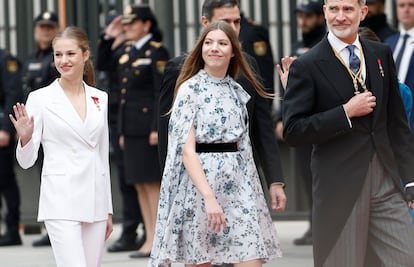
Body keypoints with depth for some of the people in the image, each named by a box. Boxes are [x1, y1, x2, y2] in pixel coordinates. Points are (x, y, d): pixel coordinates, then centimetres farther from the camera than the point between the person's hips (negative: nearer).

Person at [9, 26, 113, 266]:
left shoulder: (100, 99, 10)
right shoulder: (40, 99, -2)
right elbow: (26, 161, -2)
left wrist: (108, 209, 15)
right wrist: (25, 138, -24)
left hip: (95, 200, 5)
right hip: (61, 201, -5)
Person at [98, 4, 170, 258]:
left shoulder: (157, 52, -9)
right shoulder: (127, 52, 13)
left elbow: (161, 93, -14)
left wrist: (157, 129, -20)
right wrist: (107, 37, 14)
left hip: (148, 127, -8)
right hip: (130, 128, 8)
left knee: (152, 184, -5)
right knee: (140, 185, 9)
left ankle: (157, 241, -1)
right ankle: (150, 239, 13)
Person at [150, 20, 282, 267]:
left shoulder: (237, 91, 13)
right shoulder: (190, 89, -3)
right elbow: (187, 151, -11)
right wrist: (209, 197, -21)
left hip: (238, 185, 5)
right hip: (199, 184, -5)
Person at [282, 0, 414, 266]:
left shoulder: (381, 54, 10)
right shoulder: (307, 66, -5)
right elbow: (293, 131, -10)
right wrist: (346, 112, -16)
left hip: (386, 182, 4)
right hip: (340, 186, -4)